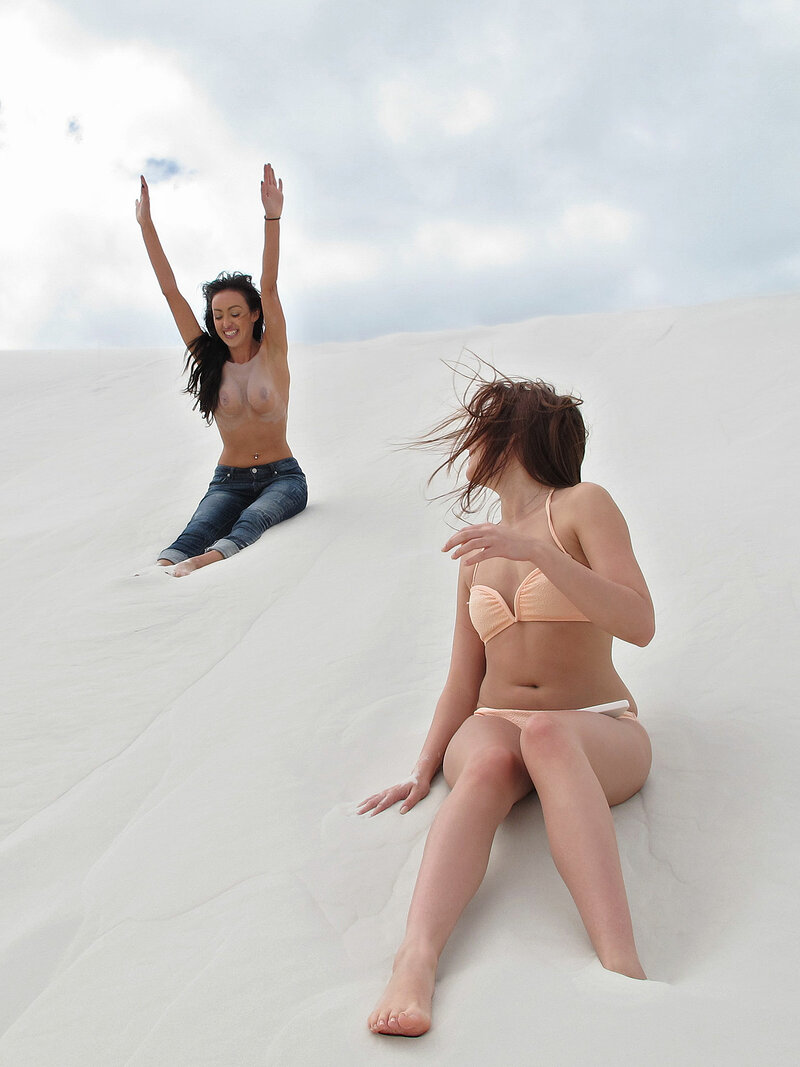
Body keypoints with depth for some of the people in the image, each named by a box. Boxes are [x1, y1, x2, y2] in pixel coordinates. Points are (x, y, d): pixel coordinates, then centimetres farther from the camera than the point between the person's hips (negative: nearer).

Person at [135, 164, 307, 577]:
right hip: (228, 480, 2)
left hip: (282, 477, -2)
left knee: (252, 520, -36)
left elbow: (269, 287, -14)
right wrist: (146, 225, 0)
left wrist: (272, 218, -25)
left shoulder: (272, 353, 0)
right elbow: (171, 291, 4)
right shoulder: (208, 360, 7)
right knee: (197, 531, -30)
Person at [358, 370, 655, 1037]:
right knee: (488, 765, -34)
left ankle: (623, 965, -51)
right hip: (493, 726, 3)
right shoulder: (481, 549, 20)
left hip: (599, 735, -3)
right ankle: (416, 963, -53)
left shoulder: (582, 505, 3)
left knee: (545, 734, -39)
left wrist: (536, 550, -24)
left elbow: (639, 625, -13)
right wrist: (425, 771, 2)